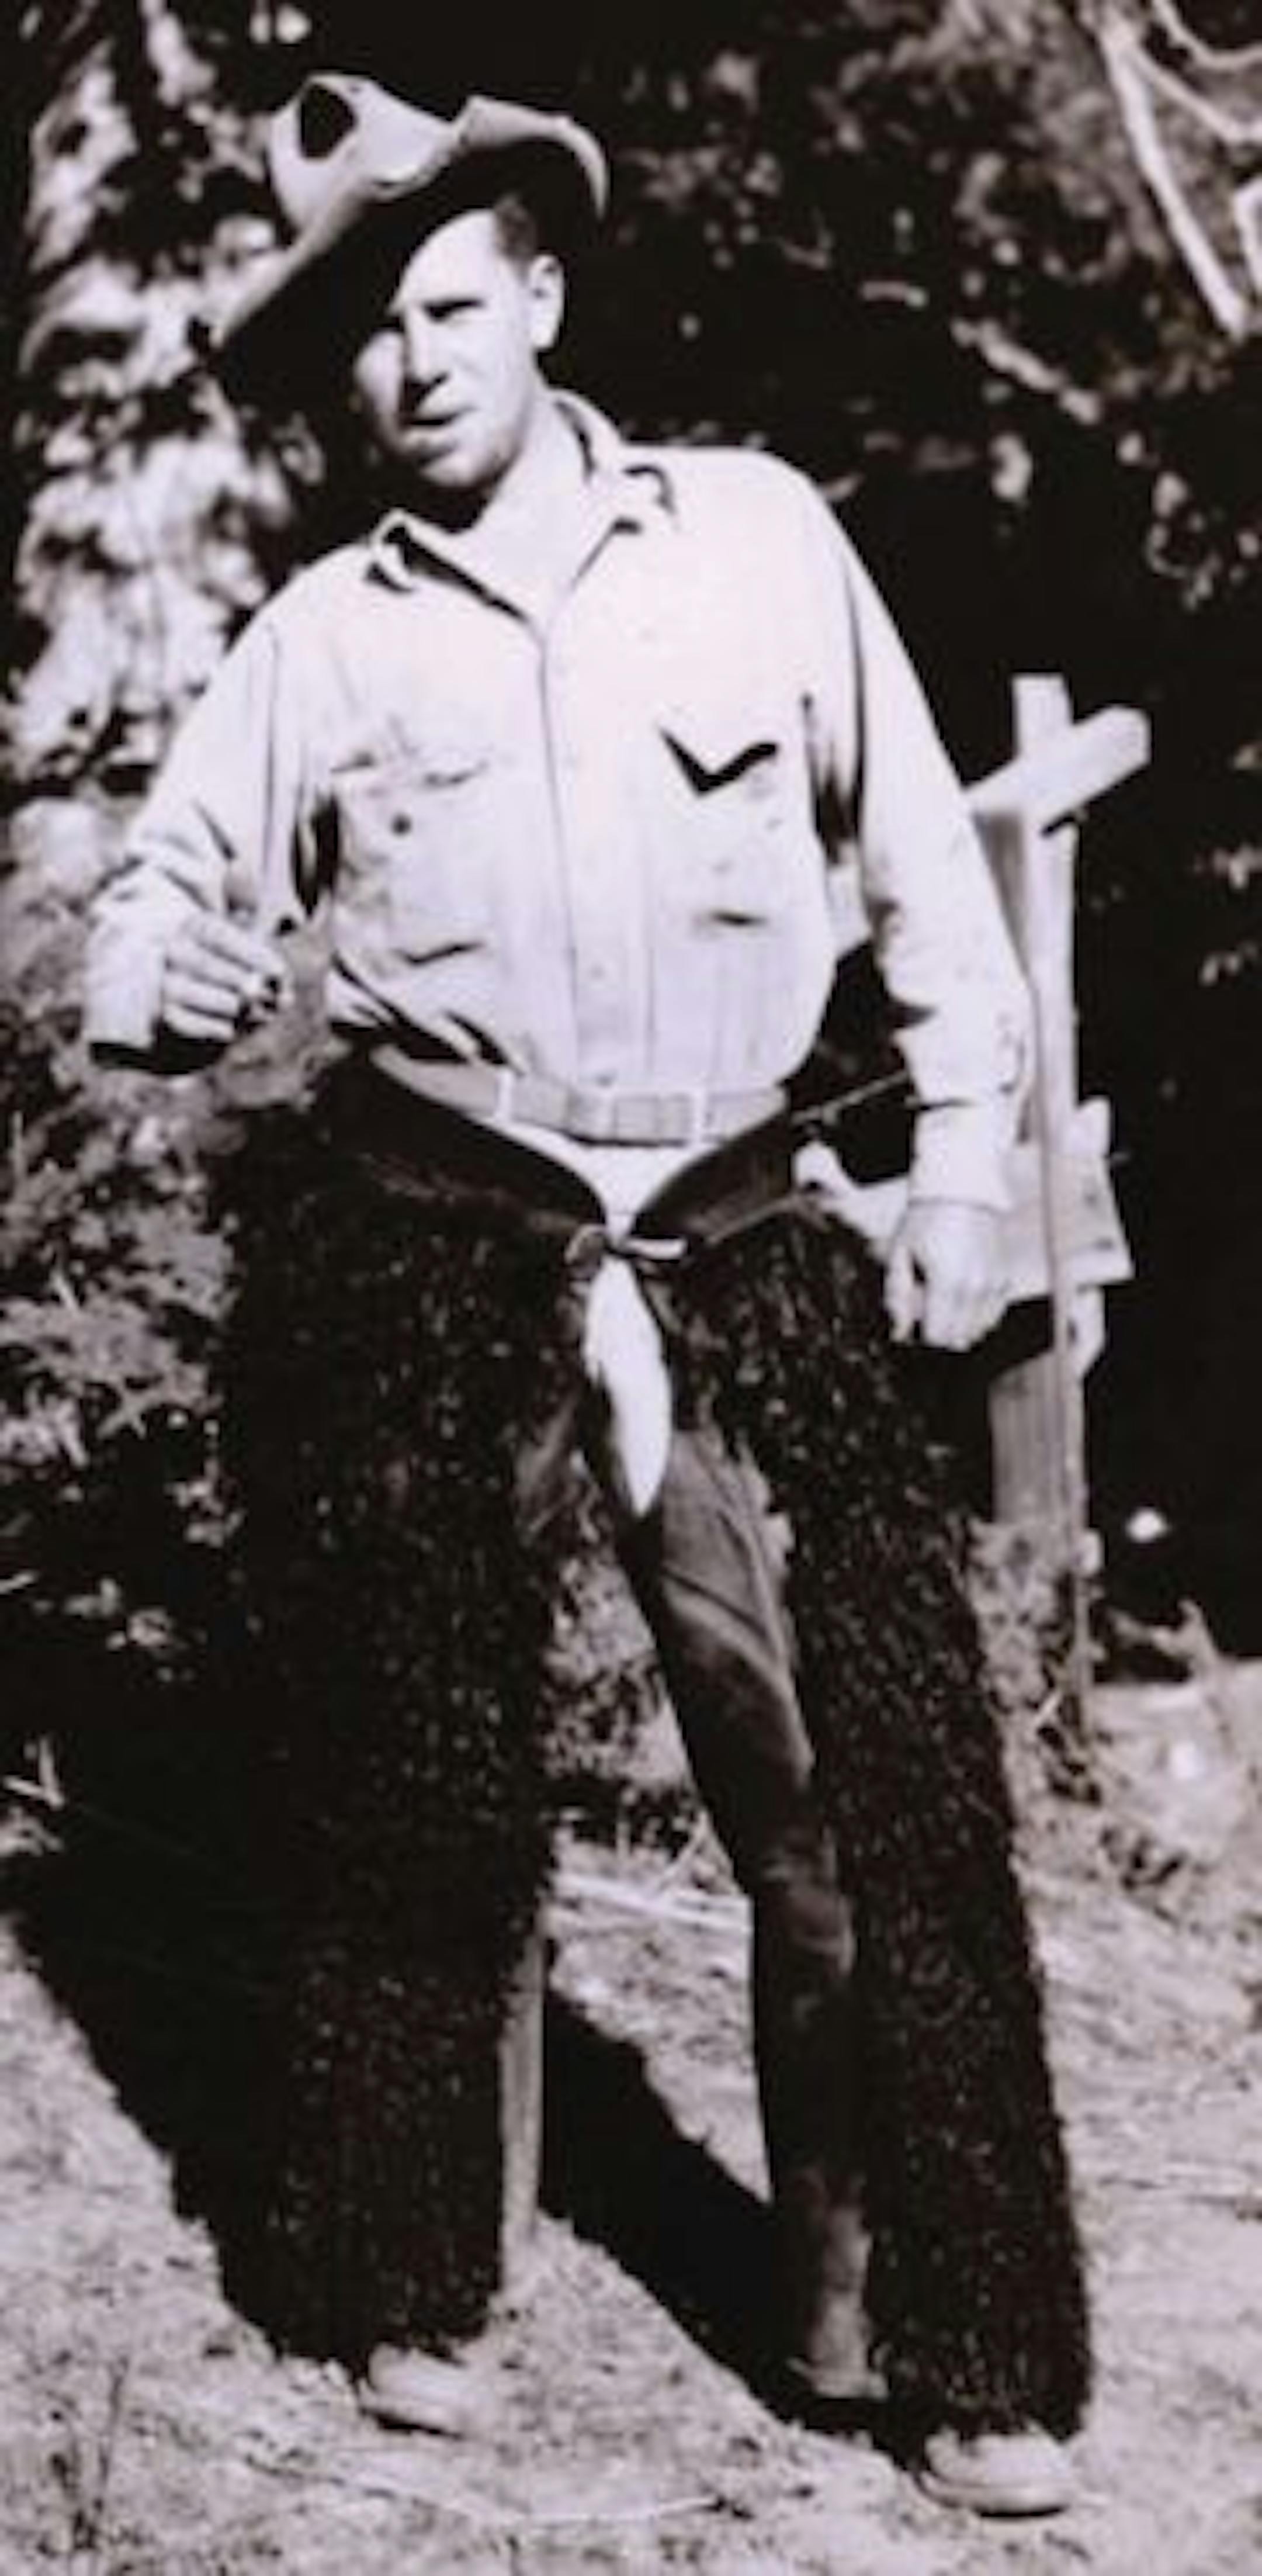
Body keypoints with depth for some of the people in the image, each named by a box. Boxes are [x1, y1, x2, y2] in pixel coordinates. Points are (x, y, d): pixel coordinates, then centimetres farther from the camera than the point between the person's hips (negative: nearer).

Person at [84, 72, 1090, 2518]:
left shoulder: (758, 534, 3)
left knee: (874, 1797, -4)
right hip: (419, 1267, 1)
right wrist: (169, 984, -16)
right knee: (417, 1802, 8)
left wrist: (964, 1150, 4)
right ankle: (413, 2293, 26)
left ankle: (929, 2338, 10)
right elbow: (160, 902, 8)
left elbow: (915, 850, 8)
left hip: (746, 1252, 0)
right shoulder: (319, 639, 4)